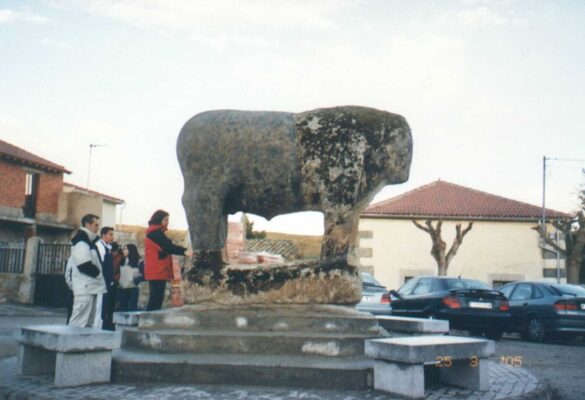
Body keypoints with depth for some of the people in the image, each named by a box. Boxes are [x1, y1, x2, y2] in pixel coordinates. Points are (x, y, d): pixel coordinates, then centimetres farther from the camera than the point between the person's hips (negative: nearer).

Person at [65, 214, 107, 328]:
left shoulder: (89, 242, 20)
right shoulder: (81, 243, -11)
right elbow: (85, 265, -20)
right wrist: (98, 273, -7)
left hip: (91, 288, 10)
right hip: (85, 288, -10)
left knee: (92, 322, 11)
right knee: (80, 321, -9)